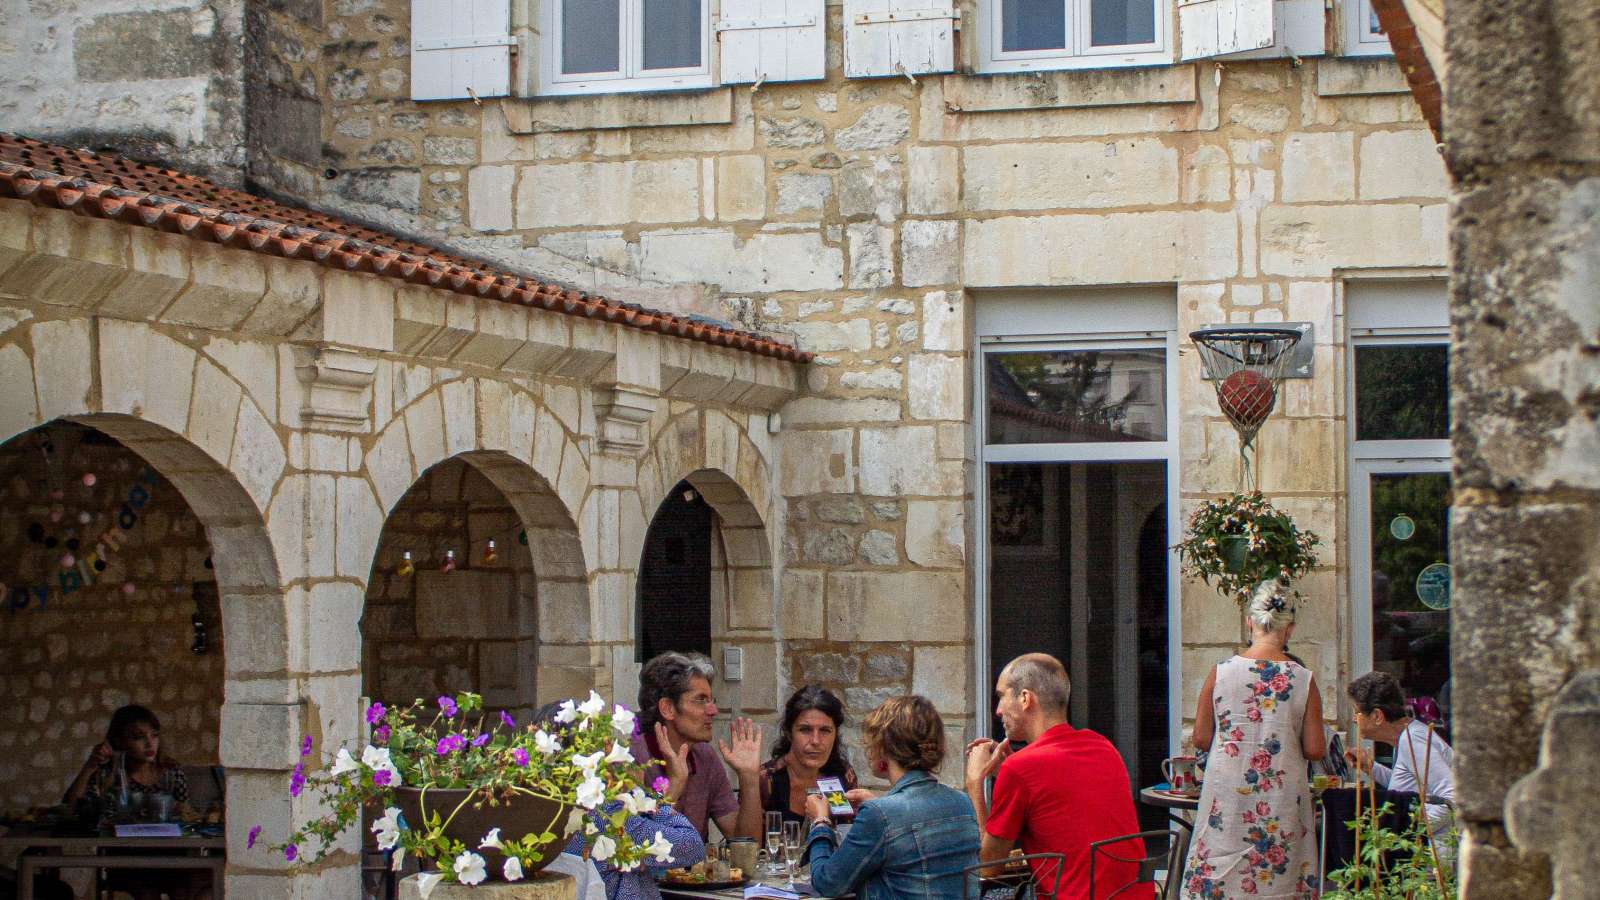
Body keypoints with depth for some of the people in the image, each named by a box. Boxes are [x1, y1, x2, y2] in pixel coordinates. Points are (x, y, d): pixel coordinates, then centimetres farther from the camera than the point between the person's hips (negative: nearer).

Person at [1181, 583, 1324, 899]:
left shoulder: (1221, 672, -4)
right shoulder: (1303, 679, -5)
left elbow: (1200, 737, 2)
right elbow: (1315, 750, -3)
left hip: (1227, 794, 0)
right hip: (1281, 800, 0)